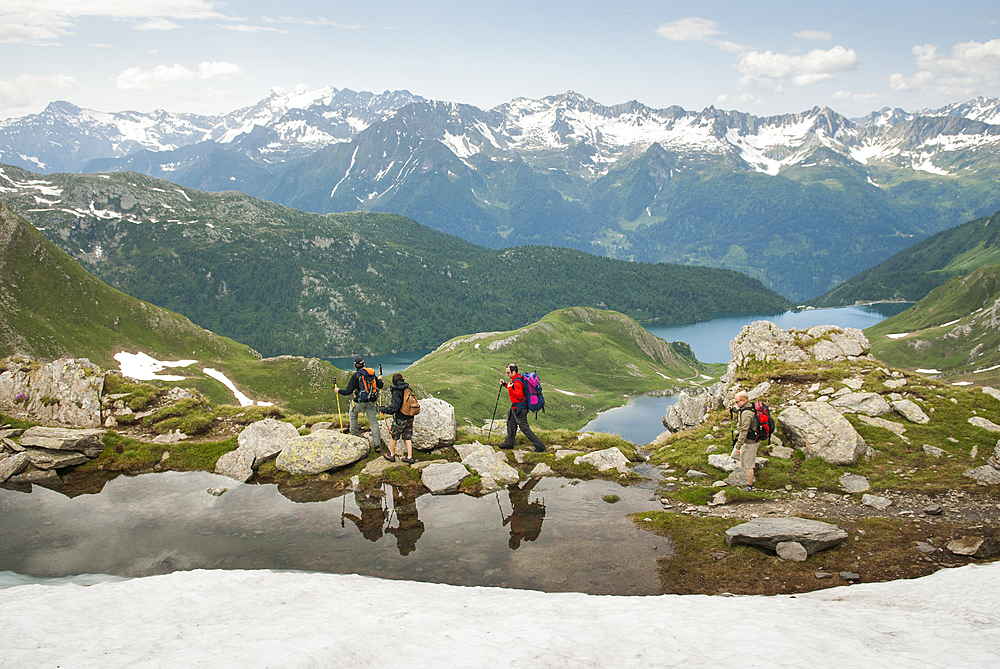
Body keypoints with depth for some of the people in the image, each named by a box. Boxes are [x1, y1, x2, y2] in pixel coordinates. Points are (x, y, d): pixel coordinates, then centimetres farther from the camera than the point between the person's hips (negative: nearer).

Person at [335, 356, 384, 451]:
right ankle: (377, 442, 6)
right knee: (373, 421, 9)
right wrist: (379, 379, 29)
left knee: (353, 415, 26)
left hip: (360, 401, -3)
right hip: (371, 402, 3)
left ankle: (354, 434, 31)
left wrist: (338, 391, 3)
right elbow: (380, 385, 6)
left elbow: (348, 391, -15)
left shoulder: (355, 376, -13)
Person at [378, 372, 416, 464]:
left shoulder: (397, 392, -19)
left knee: (393, 436, 14)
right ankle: (409, 457, 15)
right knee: (408, 437, 14)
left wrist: (384, 409, -8)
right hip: (410, 418, 6)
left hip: (400, 419, -6)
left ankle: (391, 455, 27)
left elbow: (394, 408, -22)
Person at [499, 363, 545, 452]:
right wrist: (506, 384, 12)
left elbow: (519, 395, -31)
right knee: (510, 423, 21)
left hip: (519, 409, -11)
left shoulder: (517, 382, -25)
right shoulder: (517, 377, 7)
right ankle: (509, 443, 35)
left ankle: (539, 446, -4)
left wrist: (510, 389, -31)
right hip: (515, 407, 11)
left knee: (524, 428, -7)